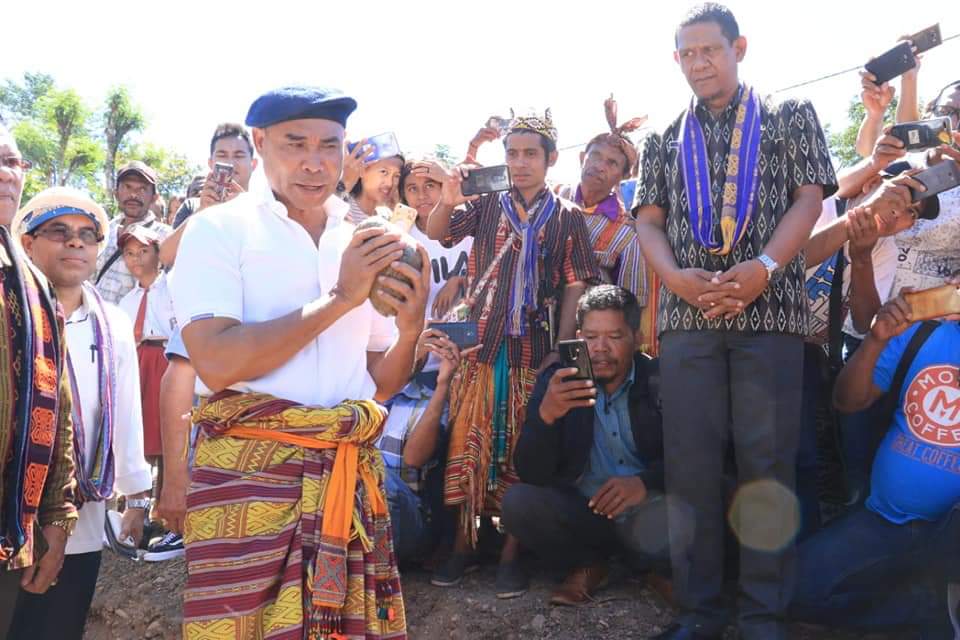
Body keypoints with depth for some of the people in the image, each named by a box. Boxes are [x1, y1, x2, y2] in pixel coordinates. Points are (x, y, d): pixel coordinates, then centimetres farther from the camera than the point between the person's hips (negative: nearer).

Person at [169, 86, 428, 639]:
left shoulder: (367, 247, 13)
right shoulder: (220, 229, -1)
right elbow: (216, 362, -15)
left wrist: (410, 327, -5)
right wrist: (338, 299, -15)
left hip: (353, 479, 5)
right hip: (249, 475, -4)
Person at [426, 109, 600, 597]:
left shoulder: (567, 217, 5)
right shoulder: (486, 206, 9)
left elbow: (574, 287, 3)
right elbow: (436, 232, 1)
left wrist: (562, 348, -5)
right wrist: (447, 202, -20)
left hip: (535, 348, -1)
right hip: (480, 342, 1)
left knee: (524, 449, 3)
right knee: (470, 441, 3)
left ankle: (512, 551, 11)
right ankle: (463, 543, 13)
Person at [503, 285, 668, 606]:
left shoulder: (661, 380, -6)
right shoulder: (556, 380, -5)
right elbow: (529, 474, -12)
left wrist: (646, 482, -29)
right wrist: (546, 415, -32)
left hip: (645, 508, -2)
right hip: (580, 510, 2)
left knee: (667, 522, -36)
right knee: (517, 501, -26)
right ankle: (587, 565, 2)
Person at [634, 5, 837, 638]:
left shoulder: (791, 116, 11)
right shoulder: (665, 140, 18)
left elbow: (810, 199, 1)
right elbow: (649, 219, 10)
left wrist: (763, 266, -15)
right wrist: (677, 277, -9)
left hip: (771, 309, -2)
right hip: (687, 315, 3)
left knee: (768, 460, -2)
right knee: (690, 461, 1)